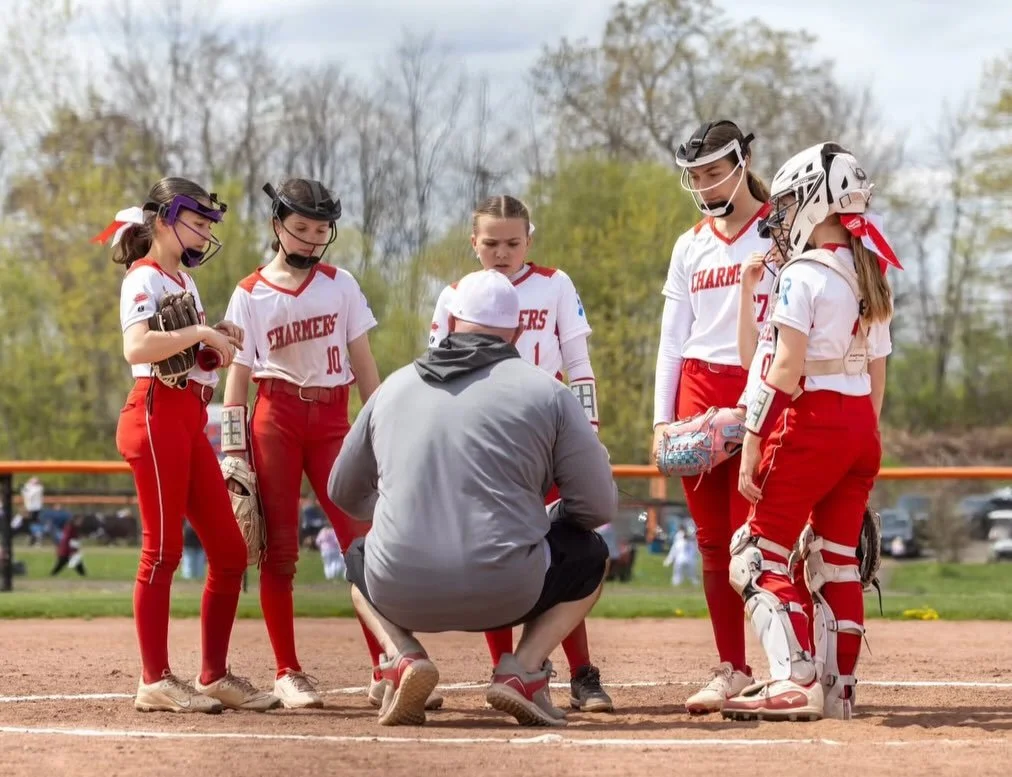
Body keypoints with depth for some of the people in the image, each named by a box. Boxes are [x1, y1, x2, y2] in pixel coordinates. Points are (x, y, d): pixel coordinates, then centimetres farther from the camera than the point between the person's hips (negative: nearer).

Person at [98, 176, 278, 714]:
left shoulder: (184, 280, 21)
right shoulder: (145, 278, -6)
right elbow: (136, 348, -24)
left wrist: (218, 340, 8)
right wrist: (200, 332, -19)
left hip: (191, 421, 9)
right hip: (158, 415, -9)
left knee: (230, 551, 6)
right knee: (163, 550, -8)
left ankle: (215, 676, 12)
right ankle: (155, 682, -6)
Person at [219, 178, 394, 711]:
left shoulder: (340, 285, 8)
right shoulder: (249, 295, 2)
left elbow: (362, 361, 10)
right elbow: (237, 375, 0)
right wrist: (234, 454, -6)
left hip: (332, 419, 2)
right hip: (275, 418, -2)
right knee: (279, 551, 0)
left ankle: (386, 667, -8)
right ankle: (287, 673, 5)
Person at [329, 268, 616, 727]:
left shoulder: (394, 386, 12)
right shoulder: (545, 391, 2)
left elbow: (345, 493, 23)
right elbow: (599, 507, 2)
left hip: (401, 596, 2)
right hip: (504, 596, -2)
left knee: (360, 557, 36)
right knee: (590, 555, 25)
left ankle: (402, 657, 5)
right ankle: (523, 670, 1)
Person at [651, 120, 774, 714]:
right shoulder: (690, 247, 16)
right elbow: (672, 340, 16)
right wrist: (663, 418, 7)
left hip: (760, 393, -5)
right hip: (698, 395, 5)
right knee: (712, 541, 3)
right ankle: (733, 670, 7)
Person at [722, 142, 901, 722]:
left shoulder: (804, 274, -10)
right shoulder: (872, 279, 13)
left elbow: (785, 370, -15)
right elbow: (877, 374, 15)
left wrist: (751, 447, -13)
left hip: (810, 421, -8)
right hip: (862, 426, 8)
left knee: (760, 557, -4)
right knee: (837, 560, 12)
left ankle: (793, 680, -18)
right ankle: (837, 689, 11)